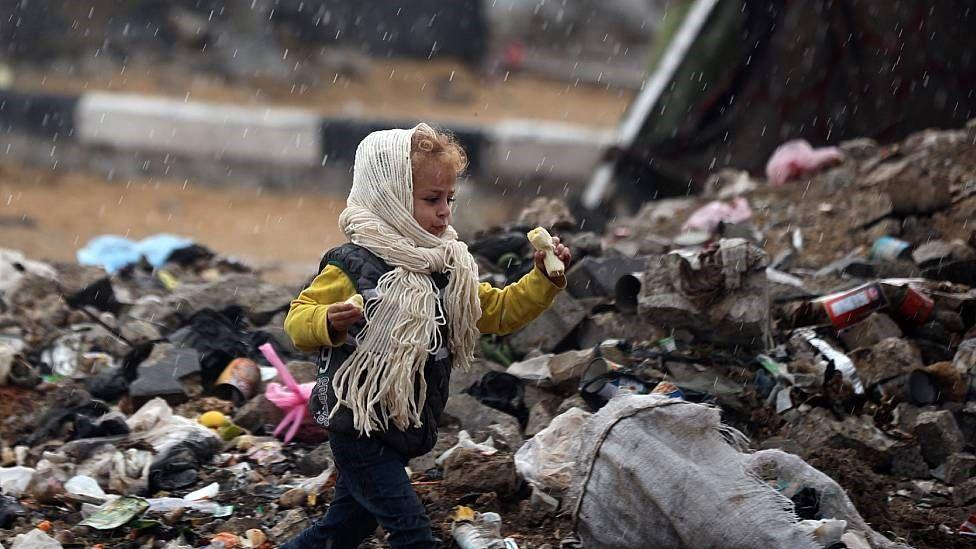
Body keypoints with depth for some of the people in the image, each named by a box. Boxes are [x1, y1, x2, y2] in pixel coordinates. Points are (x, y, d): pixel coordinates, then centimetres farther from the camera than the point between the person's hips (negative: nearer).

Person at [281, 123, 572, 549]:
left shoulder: (450, 269, 8)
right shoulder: (353, 266, -16)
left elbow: (498, 311, 15)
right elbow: (298, 320, -13)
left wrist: (544, 280, 1)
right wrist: (329, 323, -35)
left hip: (406, 430, 8)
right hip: (360, 429, -8)